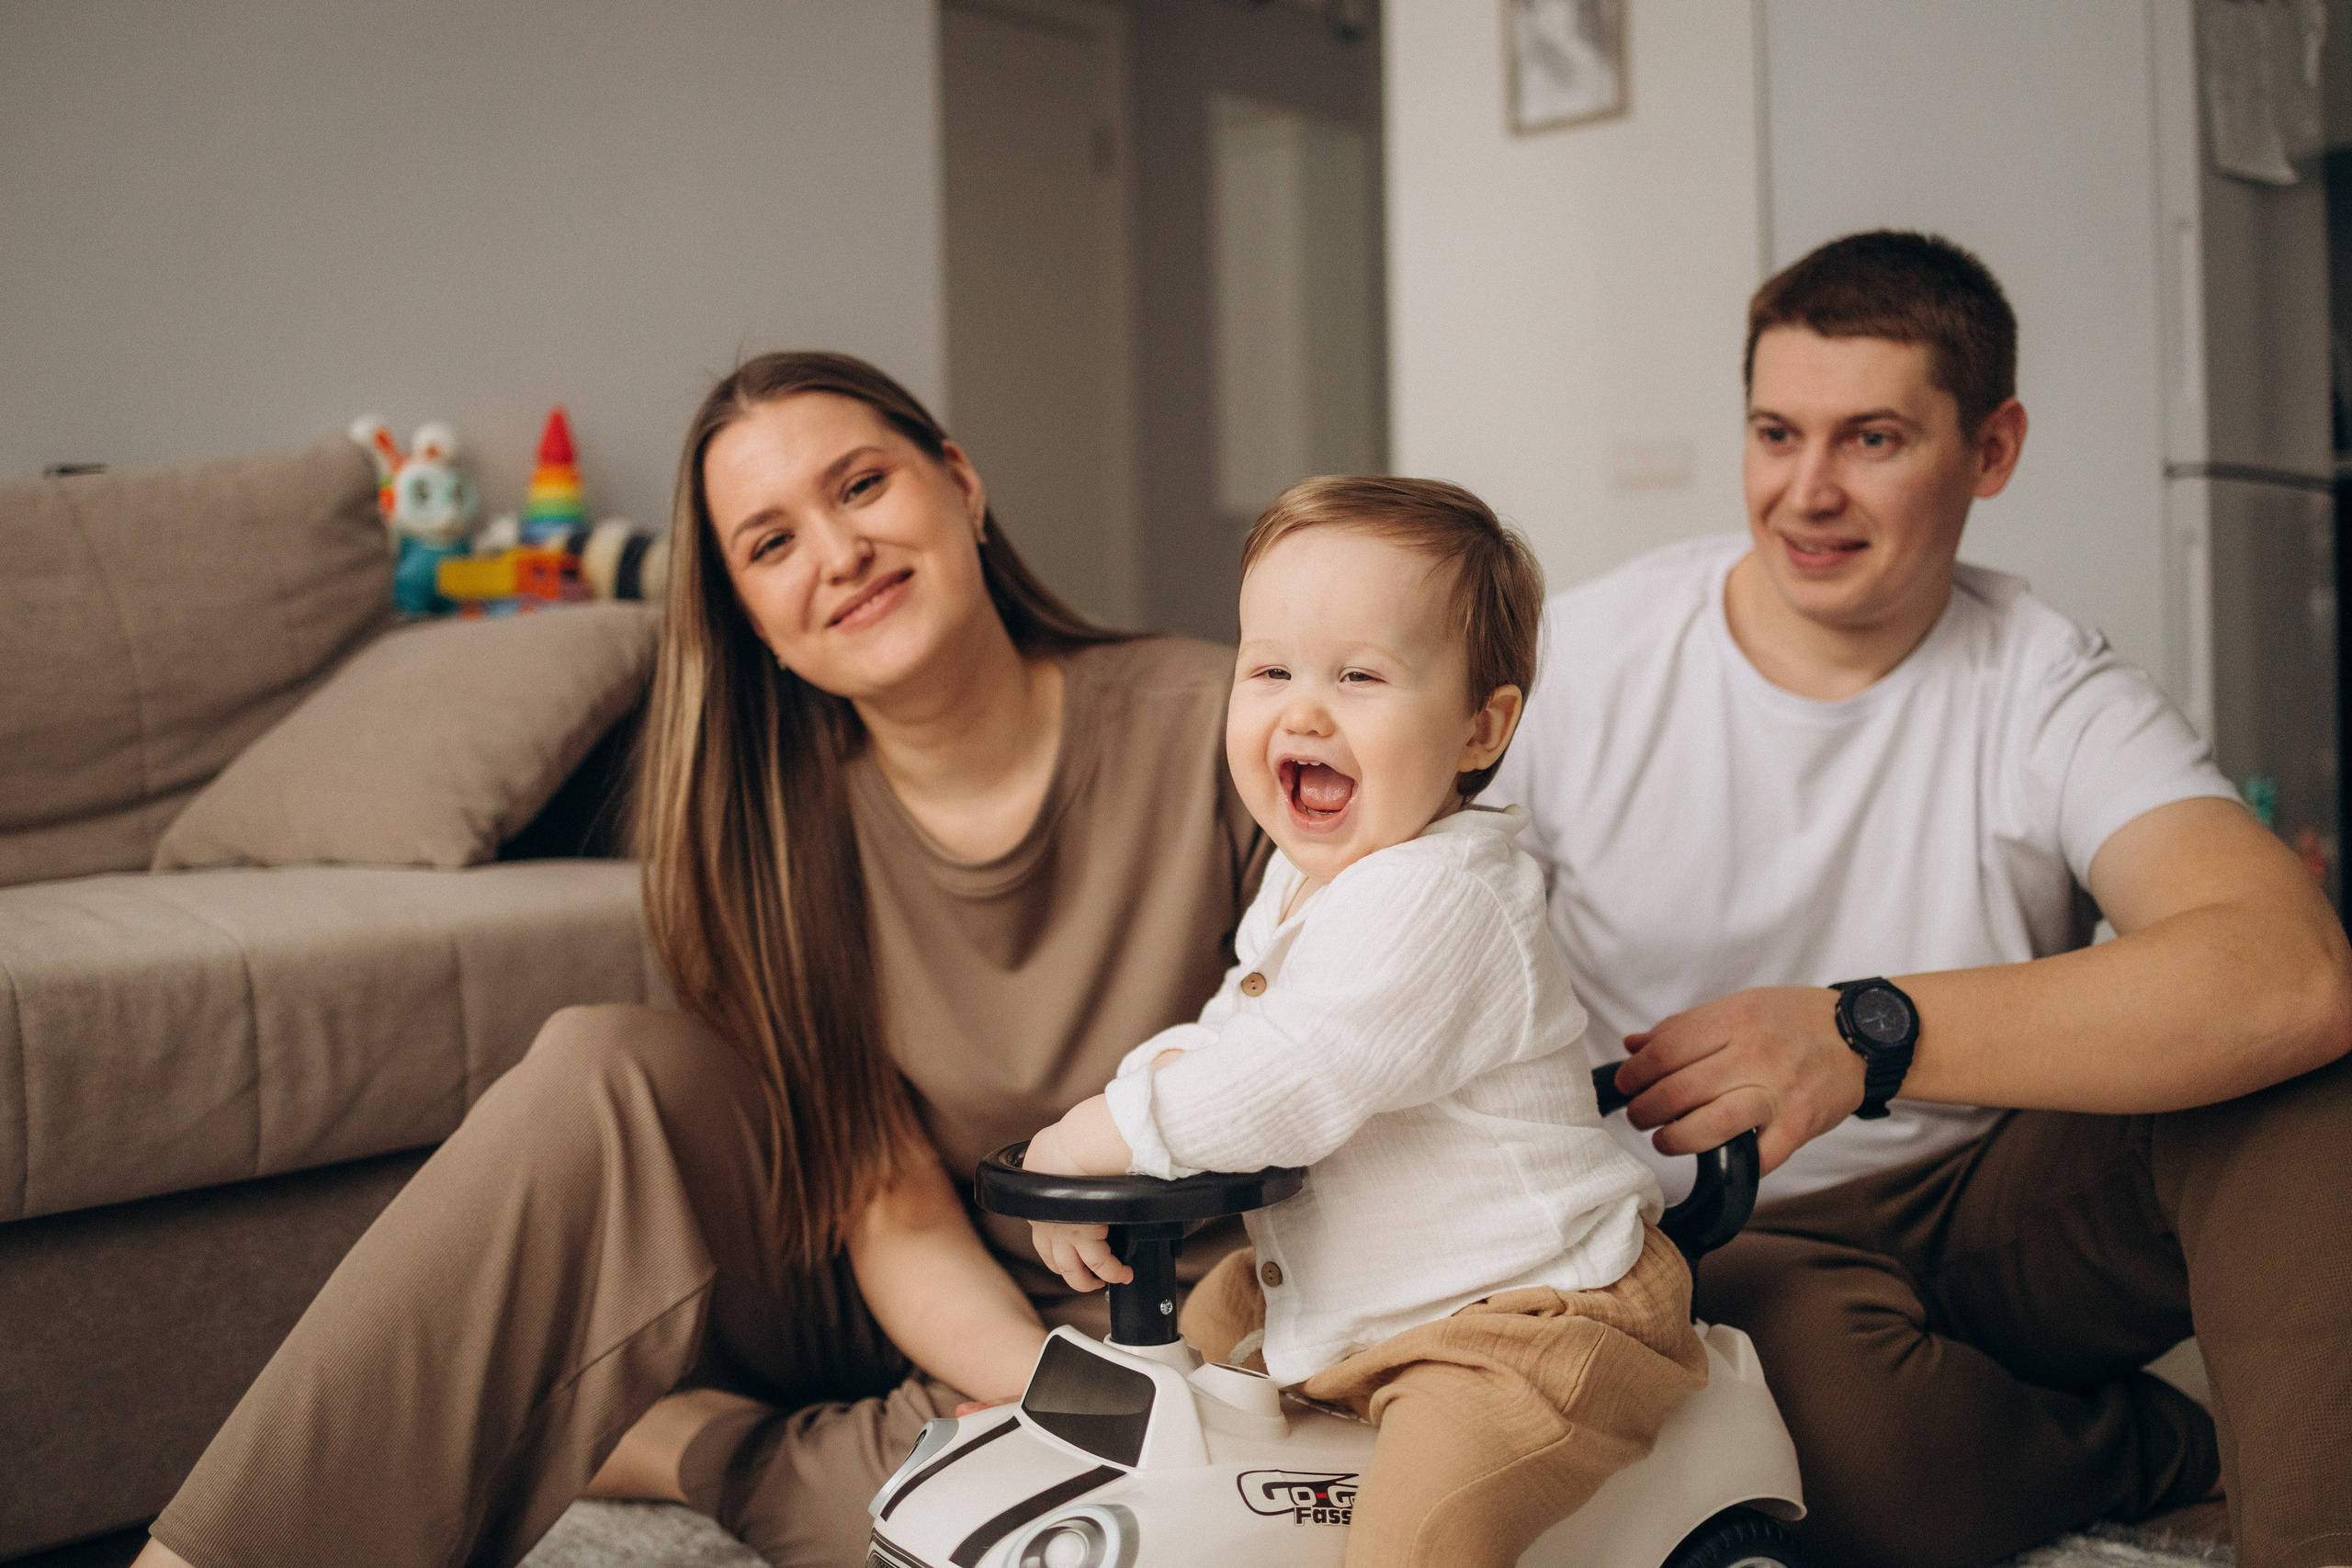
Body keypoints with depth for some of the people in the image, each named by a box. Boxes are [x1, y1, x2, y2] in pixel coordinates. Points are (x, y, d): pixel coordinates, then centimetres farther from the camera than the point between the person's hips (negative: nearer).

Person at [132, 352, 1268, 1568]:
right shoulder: (777, 825, -8)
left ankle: (678, 1447, -13)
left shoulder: (1207, 728, -16)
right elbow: (899, 1218, -11)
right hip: (917, 1317, 2)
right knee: (607, 1073, -22)